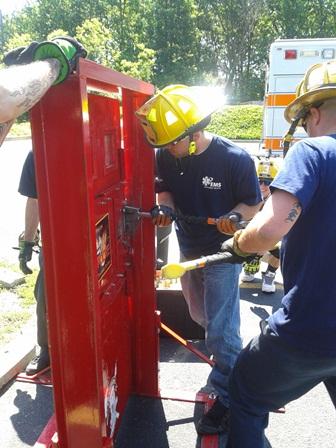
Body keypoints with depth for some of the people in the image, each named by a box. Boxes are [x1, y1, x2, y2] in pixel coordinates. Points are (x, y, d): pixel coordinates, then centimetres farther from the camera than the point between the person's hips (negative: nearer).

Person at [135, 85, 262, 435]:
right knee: (201, 316, 25)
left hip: (221, 253, -6)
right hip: (188, 249, 6)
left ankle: (227, 399, 16)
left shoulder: (235, 159, -25)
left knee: (221, 330, -3)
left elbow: (253, 203, -12)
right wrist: (164, 207, -19)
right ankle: (227, 353, 56)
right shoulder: (166, 156, -13)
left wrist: (235, 216, -33)